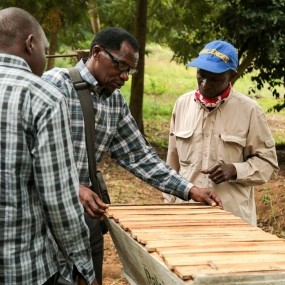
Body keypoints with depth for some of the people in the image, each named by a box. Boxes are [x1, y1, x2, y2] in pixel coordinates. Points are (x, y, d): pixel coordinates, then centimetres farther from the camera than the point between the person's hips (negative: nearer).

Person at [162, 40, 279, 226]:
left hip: (233, 216, -3)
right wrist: (169, 201, 11)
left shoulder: (249, 110, -7)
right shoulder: (183, 104, 4)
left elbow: (267, 162, -1)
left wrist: (235, 170, -17)